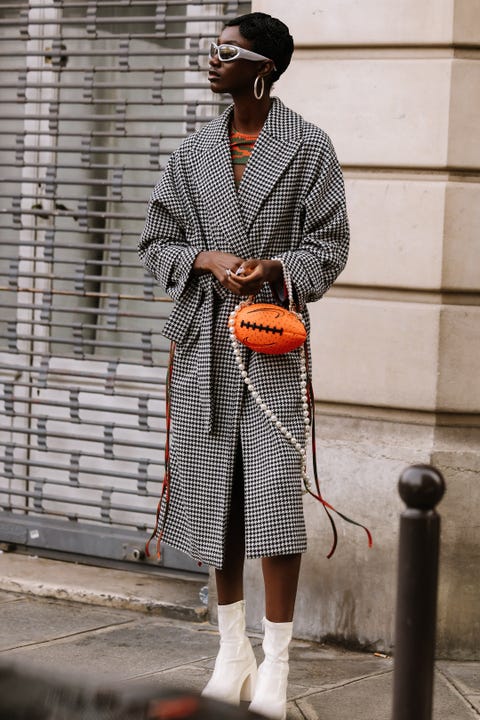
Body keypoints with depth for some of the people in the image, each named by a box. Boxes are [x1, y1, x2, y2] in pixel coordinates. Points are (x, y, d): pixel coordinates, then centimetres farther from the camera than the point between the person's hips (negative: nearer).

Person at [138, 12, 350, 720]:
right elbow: (156, 243, 11)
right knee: (213, 496, 8)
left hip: (274, 342, -4)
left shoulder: (308, 146, 0)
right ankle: (234, 650, 22)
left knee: (274, 498, -8)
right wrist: (208, 260, -9)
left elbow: (328, 244, 1)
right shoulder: (194, 152, 10)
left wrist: (275, 268, -17)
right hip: (205, 343, 4)